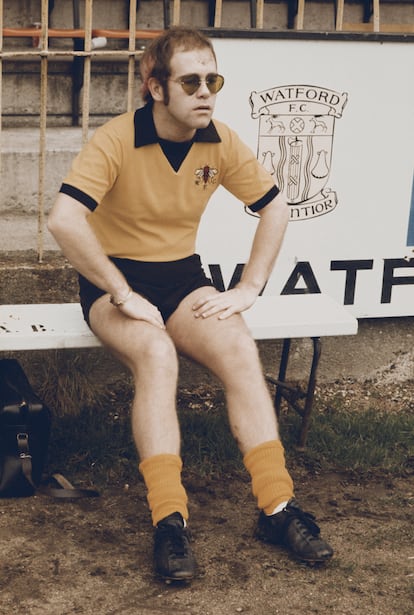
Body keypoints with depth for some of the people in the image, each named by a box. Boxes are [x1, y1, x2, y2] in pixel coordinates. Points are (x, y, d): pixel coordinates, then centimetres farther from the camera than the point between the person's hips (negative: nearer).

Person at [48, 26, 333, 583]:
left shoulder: (221, 143, -3)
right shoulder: (117, 140, -17)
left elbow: (275, 207, 9)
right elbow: (64, 219, -29)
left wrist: (248, 289, -1)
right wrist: (124, 296, -27)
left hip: (182, 277, 4)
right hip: (115, 282, -4)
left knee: (240, 349, -25)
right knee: (156, 353, -35)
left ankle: (277, 507, -21)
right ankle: (168, 522, -36)